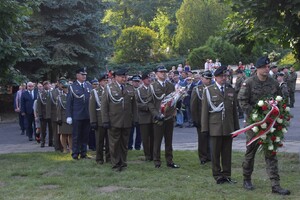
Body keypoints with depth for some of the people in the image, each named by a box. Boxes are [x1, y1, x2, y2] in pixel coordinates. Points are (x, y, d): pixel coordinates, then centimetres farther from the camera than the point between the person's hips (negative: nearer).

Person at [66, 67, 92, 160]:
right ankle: (75, 153, 12)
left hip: (87, 115, 4)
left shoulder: (89, 86, 8)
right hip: (77, 116, -4)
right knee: (76, 136, 3)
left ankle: (83, 153, 19)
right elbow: (69, 102, -3)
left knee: (85, 135, 10)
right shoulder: (72, 87, -2)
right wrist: (69, 116, -8)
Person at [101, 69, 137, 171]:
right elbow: (104, 105, -2)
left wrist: (134, 119, 7)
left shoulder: (130, 88, 11)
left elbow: (134, 105, 14)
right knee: (114, 144, 2)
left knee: (124, 143, 9)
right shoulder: (109, 88, 0)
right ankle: (115, 164, 10)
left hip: (127, 122, 3)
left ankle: (123, 163, 19)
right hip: (114, 122, -3)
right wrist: (105, 121, -8)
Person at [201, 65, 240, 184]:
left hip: (228, 127, 3)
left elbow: (235, 110, 14)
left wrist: (236, 127, 11)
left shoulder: (231, 90, 13)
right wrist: (205, 128, -4)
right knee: (215, 153, 2)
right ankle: (217, 176, 11)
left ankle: (226, 175, 15)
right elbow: (205, 110, 0)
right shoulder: (209, 90, 2)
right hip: (215, 127, -3)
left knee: (227, 152, 6)